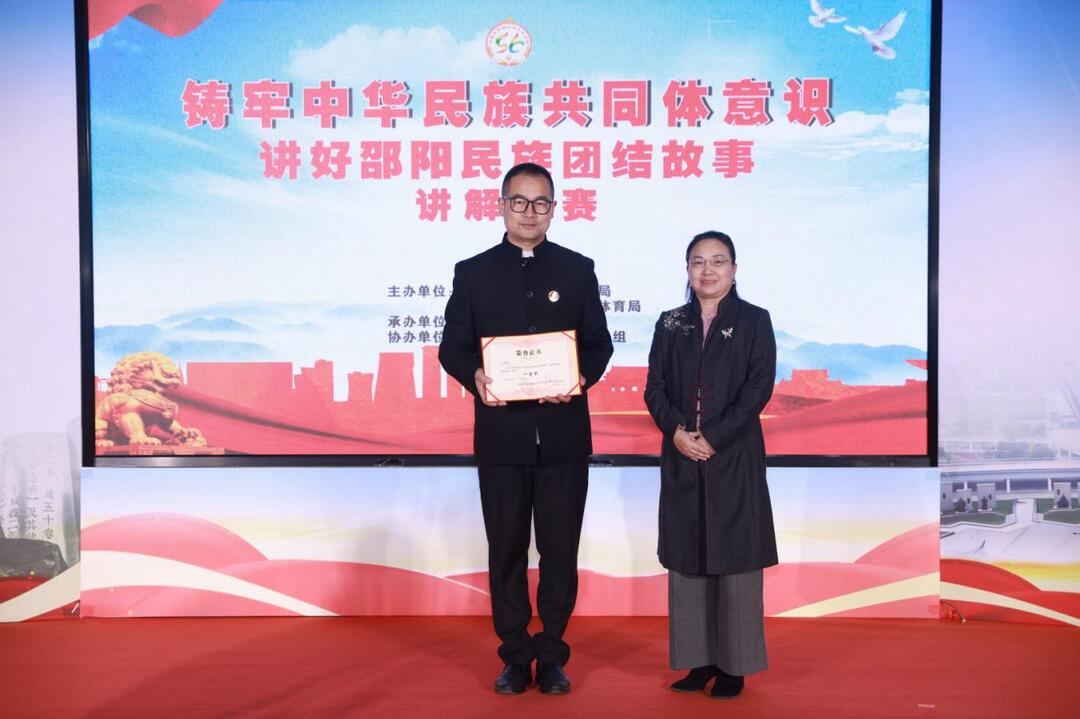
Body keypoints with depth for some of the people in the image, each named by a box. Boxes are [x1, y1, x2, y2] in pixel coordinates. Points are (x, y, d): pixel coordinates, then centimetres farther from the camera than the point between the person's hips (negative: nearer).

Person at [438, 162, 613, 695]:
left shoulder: (578, 269, 8)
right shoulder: (472, 271, 7)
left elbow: (599, 343, 6)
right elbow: (452, 346, 4)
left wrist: (581, 377, -14)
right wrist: (474, 377, -17)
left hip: (563, 434, 0)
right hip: (501, 434, 0)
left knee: (560, 550, 7)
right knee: (506, 550, 9)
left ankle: (551, 656, 23)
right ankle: (515, 657, 24)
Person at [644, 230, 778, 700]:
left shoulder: (753, 321, 1)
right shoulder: (670, 324, 10)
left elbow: (759, 388, -7)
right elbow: (654, 388, 5)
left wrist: (713, 439, -14)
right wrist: (676, 431, -13)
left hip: (734, 458, -3)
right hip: (681, 458, 3)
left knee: (734, 559, 2)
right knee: (687, 559, 7)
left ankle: (734, 664, 14)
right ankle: (699, 658, 19)